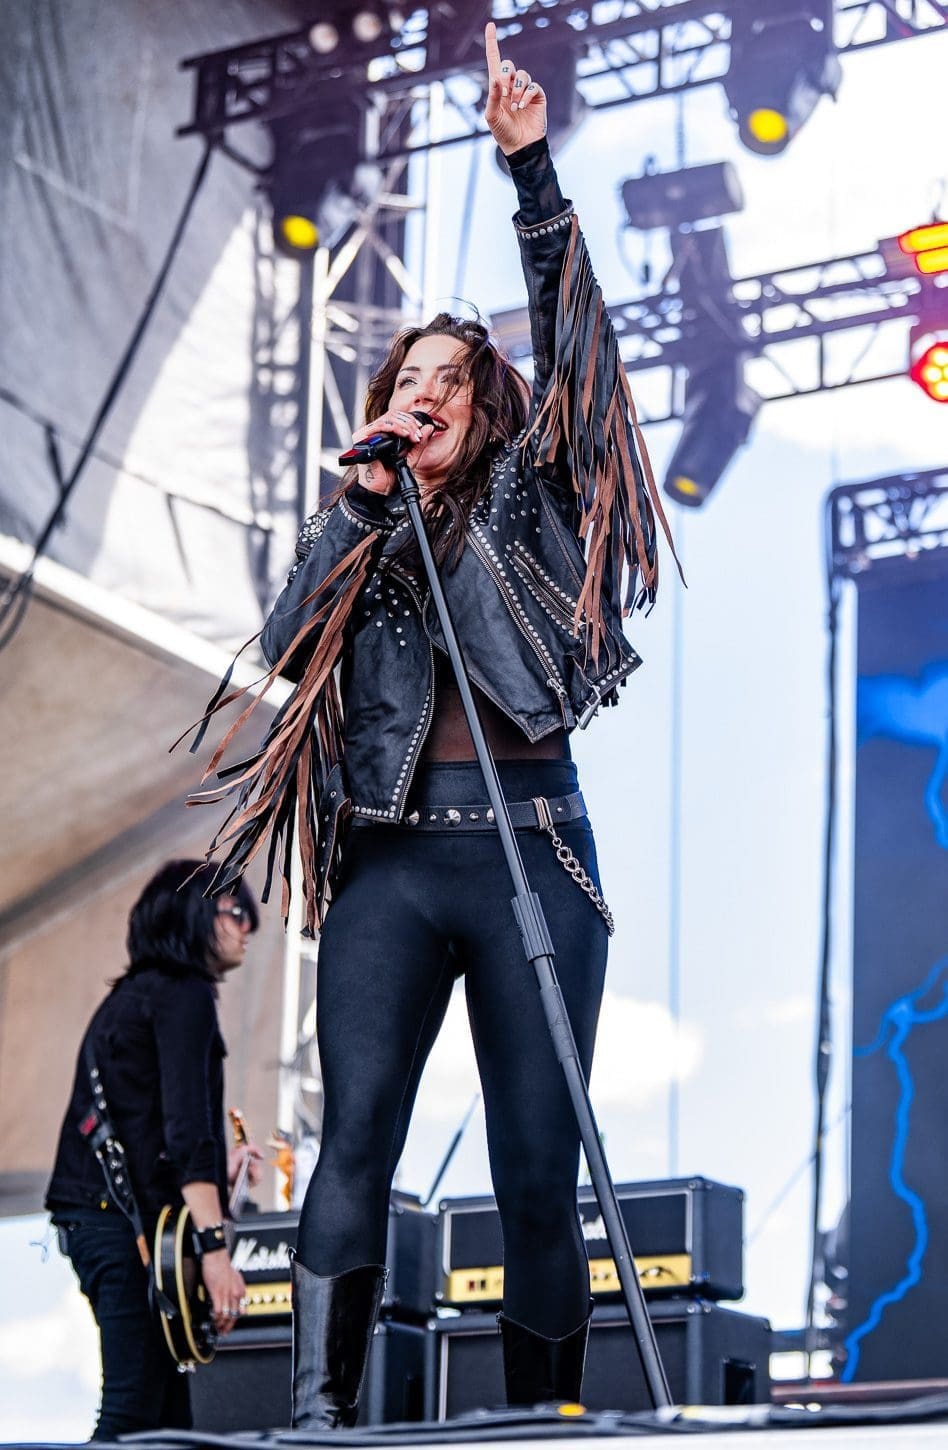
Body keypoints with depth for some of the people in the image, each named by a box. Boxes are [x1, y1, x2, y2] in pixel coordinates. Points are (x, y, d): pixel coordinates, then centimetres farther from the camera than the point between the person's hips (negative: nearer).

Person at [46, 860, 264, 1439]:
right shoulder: (185, 995, -7)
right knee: (133, 1418, -13)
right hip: (136, 1224, -10)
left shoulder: (129, 996, 22)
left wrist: (217, 1166, 32)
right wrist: (215, 1248, -23)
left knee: (167, 1413, 11)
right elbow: (185, 1128, -18)